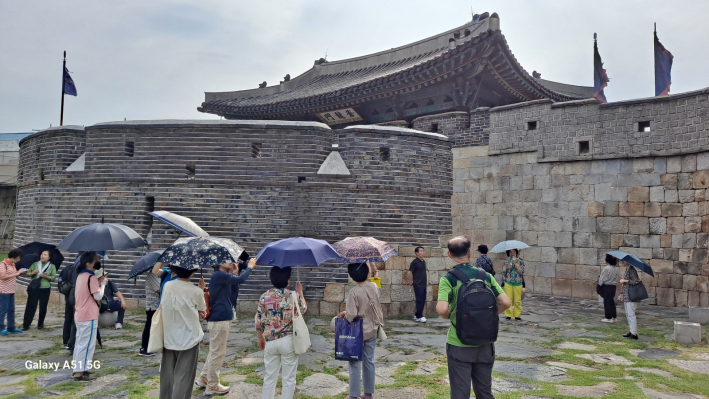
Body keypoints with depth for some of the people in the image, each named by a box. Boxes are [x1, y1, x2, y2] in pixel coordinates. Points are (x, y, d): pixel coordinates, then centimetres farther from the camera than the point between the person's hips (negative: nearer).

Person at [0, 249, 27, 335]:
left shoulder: (13, 264, 12)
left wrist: (20, 272, 3)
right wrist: (16, 273, -19)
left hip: (11, 291, 9)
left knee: (11, 309, 12)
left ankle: (11, 327, 18)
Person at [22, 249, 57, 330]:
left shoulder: (52, 266, 6)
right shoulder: (35, 264, 11)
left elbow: (54, 277, -1)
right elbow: (27, 273, 7)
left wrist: (47, 277, -18)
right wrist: (33, 273, -12)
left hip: (45, 289, -1)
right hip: (34, 288, 1)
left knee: (43, 307, 5)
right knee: (30, 306, -2)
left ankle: (40, 324, 20)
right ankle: (26, 325, 3)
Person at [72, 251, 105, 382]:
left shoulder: (80, 276, 11)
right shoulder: (91, 277, -17)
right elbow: (98, 296, -16)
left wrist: (98, 282, 10)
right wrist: (103, 283, -3)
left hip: (80, 315, 9)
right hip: (89, 316, -9)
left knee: (80, 342, 16)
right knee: (87, 344, -3)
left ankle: (78, 369, 25)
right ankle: (80, 373, -1)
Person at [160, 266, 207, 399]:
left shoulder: (167, 286, -1)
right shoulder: (196, 291, -12)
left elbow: (162, 308, 7)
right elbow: (203, 312, 4)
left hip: (169, 339, 4)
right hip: (188, 339, -4)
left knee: (168, 376, 14)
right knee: (183, 378, 2)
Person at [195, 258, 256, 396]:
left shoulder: (222, 276, 14)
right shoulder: (218, 275, -17)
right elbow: (241, 280, -20)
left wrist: (234, 273, 4)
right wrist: (250, 267, -4)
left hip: (220, 318, 10)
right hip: (220, 319, -10)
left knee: (215, 351, 20)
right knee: (218, 352, -1)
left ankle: (203, 378, 31)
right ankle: (212, 386, 9)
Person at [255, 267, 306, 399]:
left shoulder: (264, 297, -3)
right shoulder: (293, 296, -9)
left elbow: (258, 321, 2)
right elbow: (303, 309, 12)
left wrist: (261, 338, 17)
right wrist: (300, 292, 26)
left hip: (270, 342, 3)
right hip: (288, 341, -3)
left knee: (269, 377, 14)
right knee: (289, 378, 7)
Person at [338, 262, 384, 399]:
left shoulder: (354, 292, -21)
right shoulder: (374, 288, -4)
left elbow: (351, 315, -23)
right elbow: (378, 308, 6)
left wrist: (344, 314, -4)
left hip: (357, 332, -5)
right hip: (372, 331, 5)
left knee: (355, 363, 5)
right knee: (369, 361, 14)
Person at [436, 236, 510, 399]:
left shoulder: (448, 279, -13)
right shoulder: (486, 276, -2)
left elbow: (442, 309, -26)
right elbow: (505, 302, -5)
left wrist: (449, 316, -5)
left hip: (459, 344, -3)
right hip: (485, 343, 4)